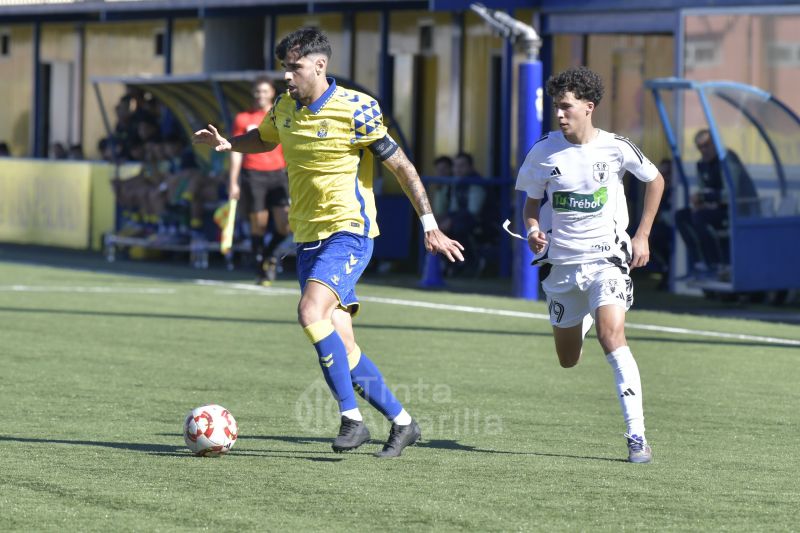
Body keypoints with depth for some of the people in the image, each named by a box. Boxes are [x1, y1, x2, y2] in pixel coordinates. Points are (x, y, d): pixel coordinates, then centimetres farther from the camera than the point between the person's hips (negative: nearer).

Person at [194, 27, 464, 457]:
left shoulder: (356, 110, -13)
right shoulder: (284, 108, 7)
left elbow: (401, 166, -8)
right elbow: (264, 138, 29)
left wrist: (429, 226, -9)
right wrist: (228, 144, 7)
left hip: (348, 230, -7)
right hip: (308, 238, 7)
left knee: (311, 313, -26)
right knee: (341, 346, 2)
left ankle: (352, 417, -19)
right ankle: (401, 422, 16)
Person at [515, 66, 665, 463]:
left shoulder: (615, 147, -8)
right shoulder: (544, 151, -4)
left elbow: (655, 180, 10)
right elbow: (531, 203, 9)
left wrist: (642, 236, 5)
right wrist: (533, 230, -14)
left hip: (606, 258, -3)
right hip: (561, 263, 3)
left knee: (611, 337, -25)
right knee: (568, 360, 12)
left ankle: (637, 436, -22)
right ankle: (583, 319, 52)